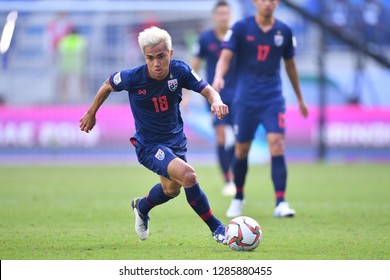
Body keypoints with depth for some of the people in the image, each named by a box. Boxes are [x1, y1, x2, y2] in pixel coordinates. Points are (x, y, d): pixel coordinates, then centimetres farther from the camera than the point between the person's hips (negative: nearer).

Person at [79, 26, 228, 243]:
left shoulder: (180, 70, -17)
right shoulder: (133, 77, -22)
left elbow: (207, 89, -15)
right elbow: (108, 86, -3)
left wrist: (216, 101, -39)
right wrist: (91, 114, 9)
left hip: (176, 139, 5)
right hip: (149, 144, -5)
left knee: (171, 189, 26)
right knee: (188, 176, -27)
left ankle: (142, 207, 59)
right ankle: (217, 228, -13)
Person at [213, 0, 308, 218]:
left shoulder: (284, 32, 5)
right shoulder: (241, 28, -2)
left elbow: (290, 64, 17)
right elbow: (225, 57, -8)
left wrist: (300, 98, 24)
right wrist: (219, 77, -30)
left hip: (273, 99, 1)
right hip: (246, 99, 0)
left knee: (277, 145, -16)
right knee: (242, 150, 6)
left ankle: (281, 203, -18)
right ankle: (238, 198, 28)